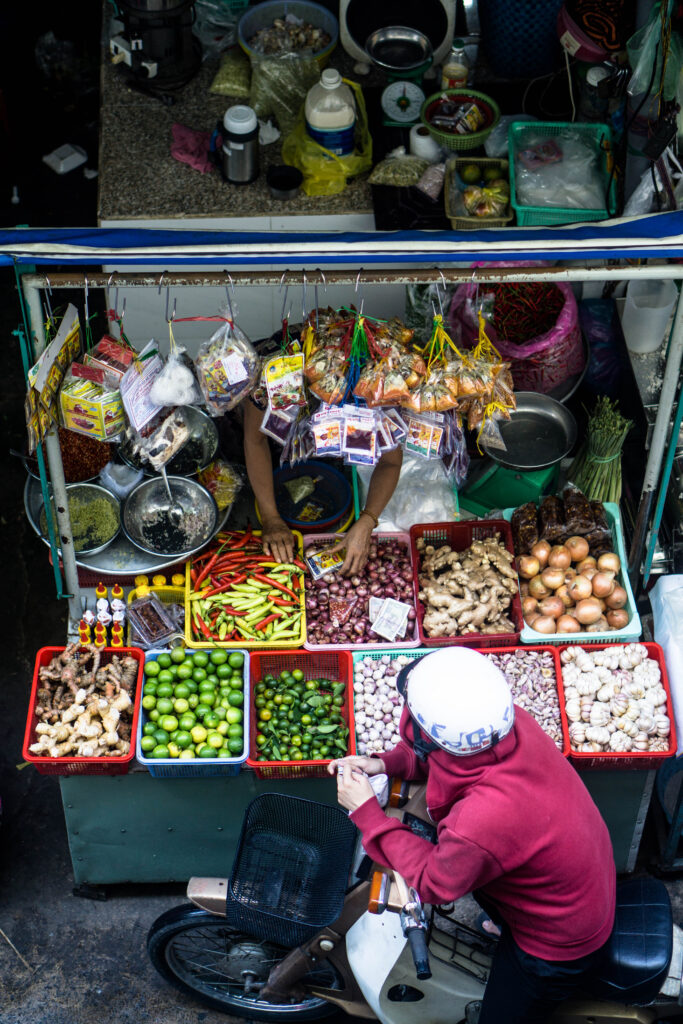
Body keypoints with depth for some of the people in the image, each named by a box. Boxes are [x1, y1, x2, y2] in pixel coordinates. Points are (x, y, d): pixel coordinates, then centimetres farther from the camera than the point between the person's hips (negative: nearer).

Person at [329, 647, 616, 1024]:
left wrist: (365, 812, -17)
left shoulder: (479, 826, -45)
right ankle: (508, 929, 50)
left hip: (560, 947, -7)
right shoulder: (511, 721, -25)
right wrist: (385, 763, -11)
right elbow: (455, 753, 1)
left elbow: (431, 884, -20)